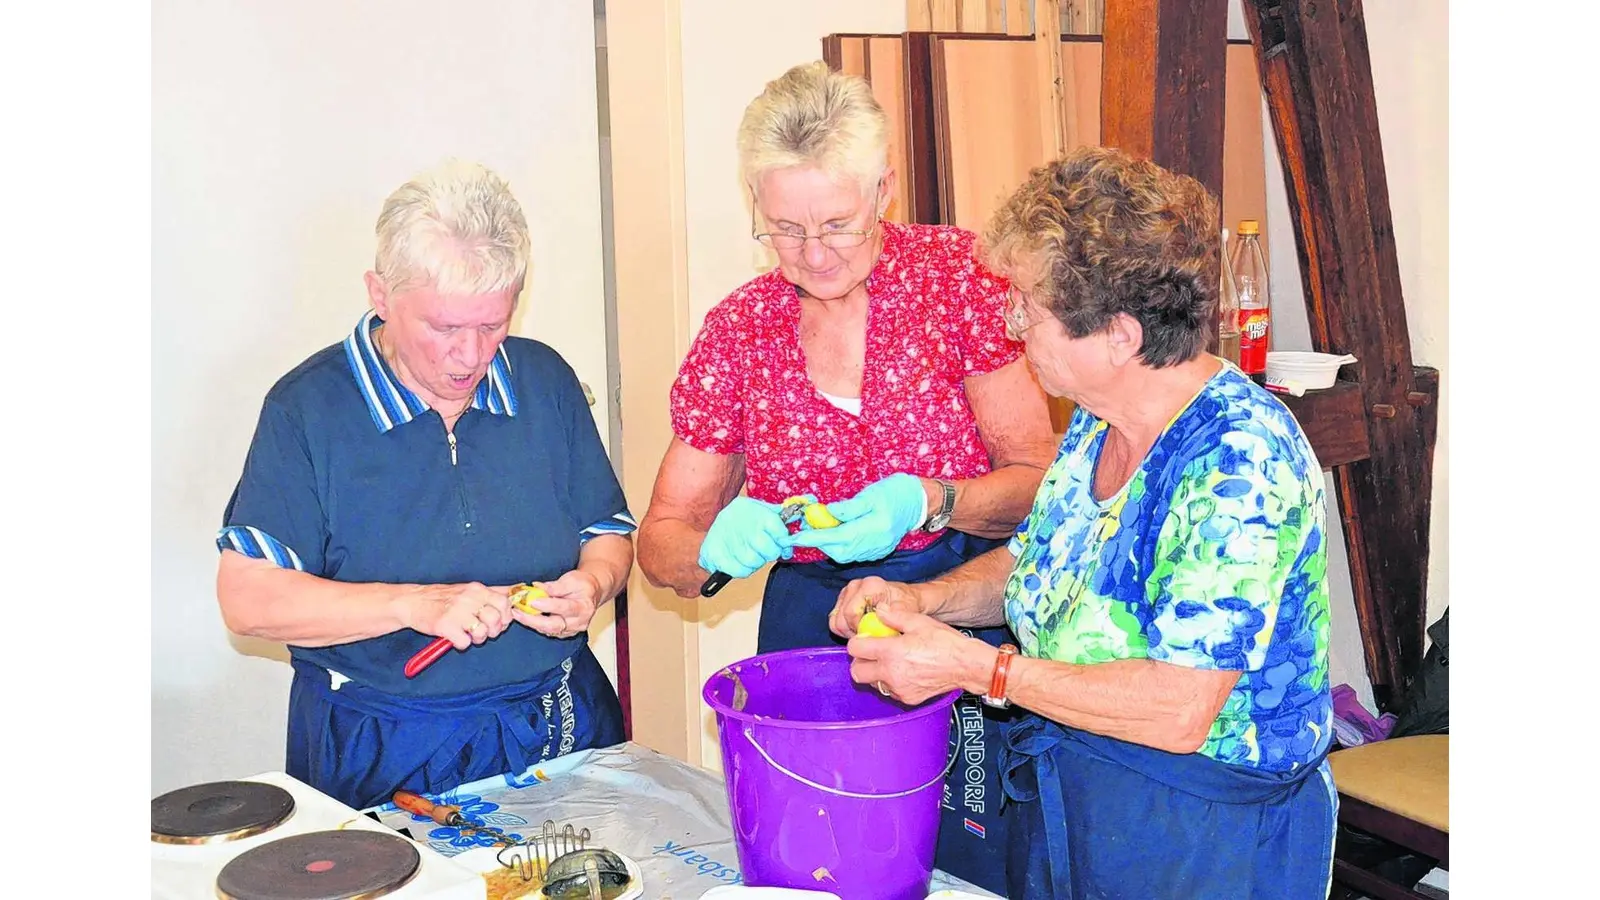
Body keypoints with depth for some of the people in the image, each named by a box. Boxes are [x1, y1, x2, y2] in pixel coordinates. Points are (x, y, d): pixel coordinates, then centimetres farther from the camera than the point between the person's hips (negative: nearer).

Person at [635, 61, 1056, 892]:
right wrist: (715, 544, -19)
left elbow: (1037, 478, -6)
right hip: (811, 632, 2)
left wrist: (928, 502, -24)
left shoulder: (959, 273, -7)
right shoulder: (737, 328, 0)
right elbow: (660, 543, 3)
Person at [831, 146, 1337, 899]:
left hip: (1200, 839, -7)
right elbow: (1035, 561, 14)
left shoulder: (1242, 459, -27)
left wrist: (970, 665, -26)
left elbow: (1177, 710, -31)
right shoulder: (1097, 420, -1)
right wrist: (926, 599, -5)